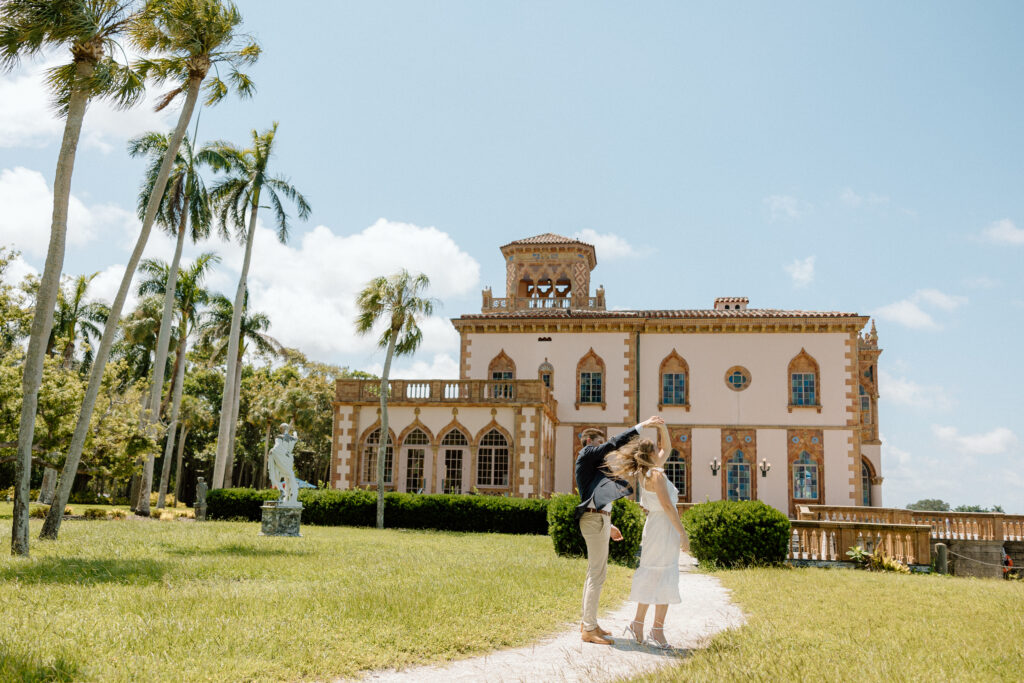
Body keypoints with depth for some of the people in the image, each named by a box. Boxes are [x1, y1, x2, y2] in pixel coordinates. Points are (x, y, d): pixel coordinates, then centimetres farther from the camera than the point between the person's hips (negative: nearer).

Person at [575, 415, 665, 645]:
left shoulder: (592, 465, 24)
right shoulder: (587, 453, -2)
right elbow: (615, 443, -12)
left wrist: (609, 525, 24)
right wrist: (642, 425, -10)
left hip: (599, 519, 11)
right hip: (595, 520, -11)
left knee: (594, 572, 14)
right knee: (597, 574, -11)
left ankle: (588, 623, 21)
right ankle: (589, 629, -9)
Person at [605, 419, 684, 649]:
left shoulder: (646, 473, 11)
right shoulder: (656, 475, -15)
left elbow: (667, 449, 24)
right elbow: (667, 505, -19)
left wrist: (663, 428, 11)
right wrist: (682, 531, -14)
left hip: (653, 527, 9)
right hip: (664, 527, -9)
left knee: (651, 576, 13)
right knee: (664, 576, -3)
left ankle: (638, 624, 16)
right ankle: (658, 629, 1)